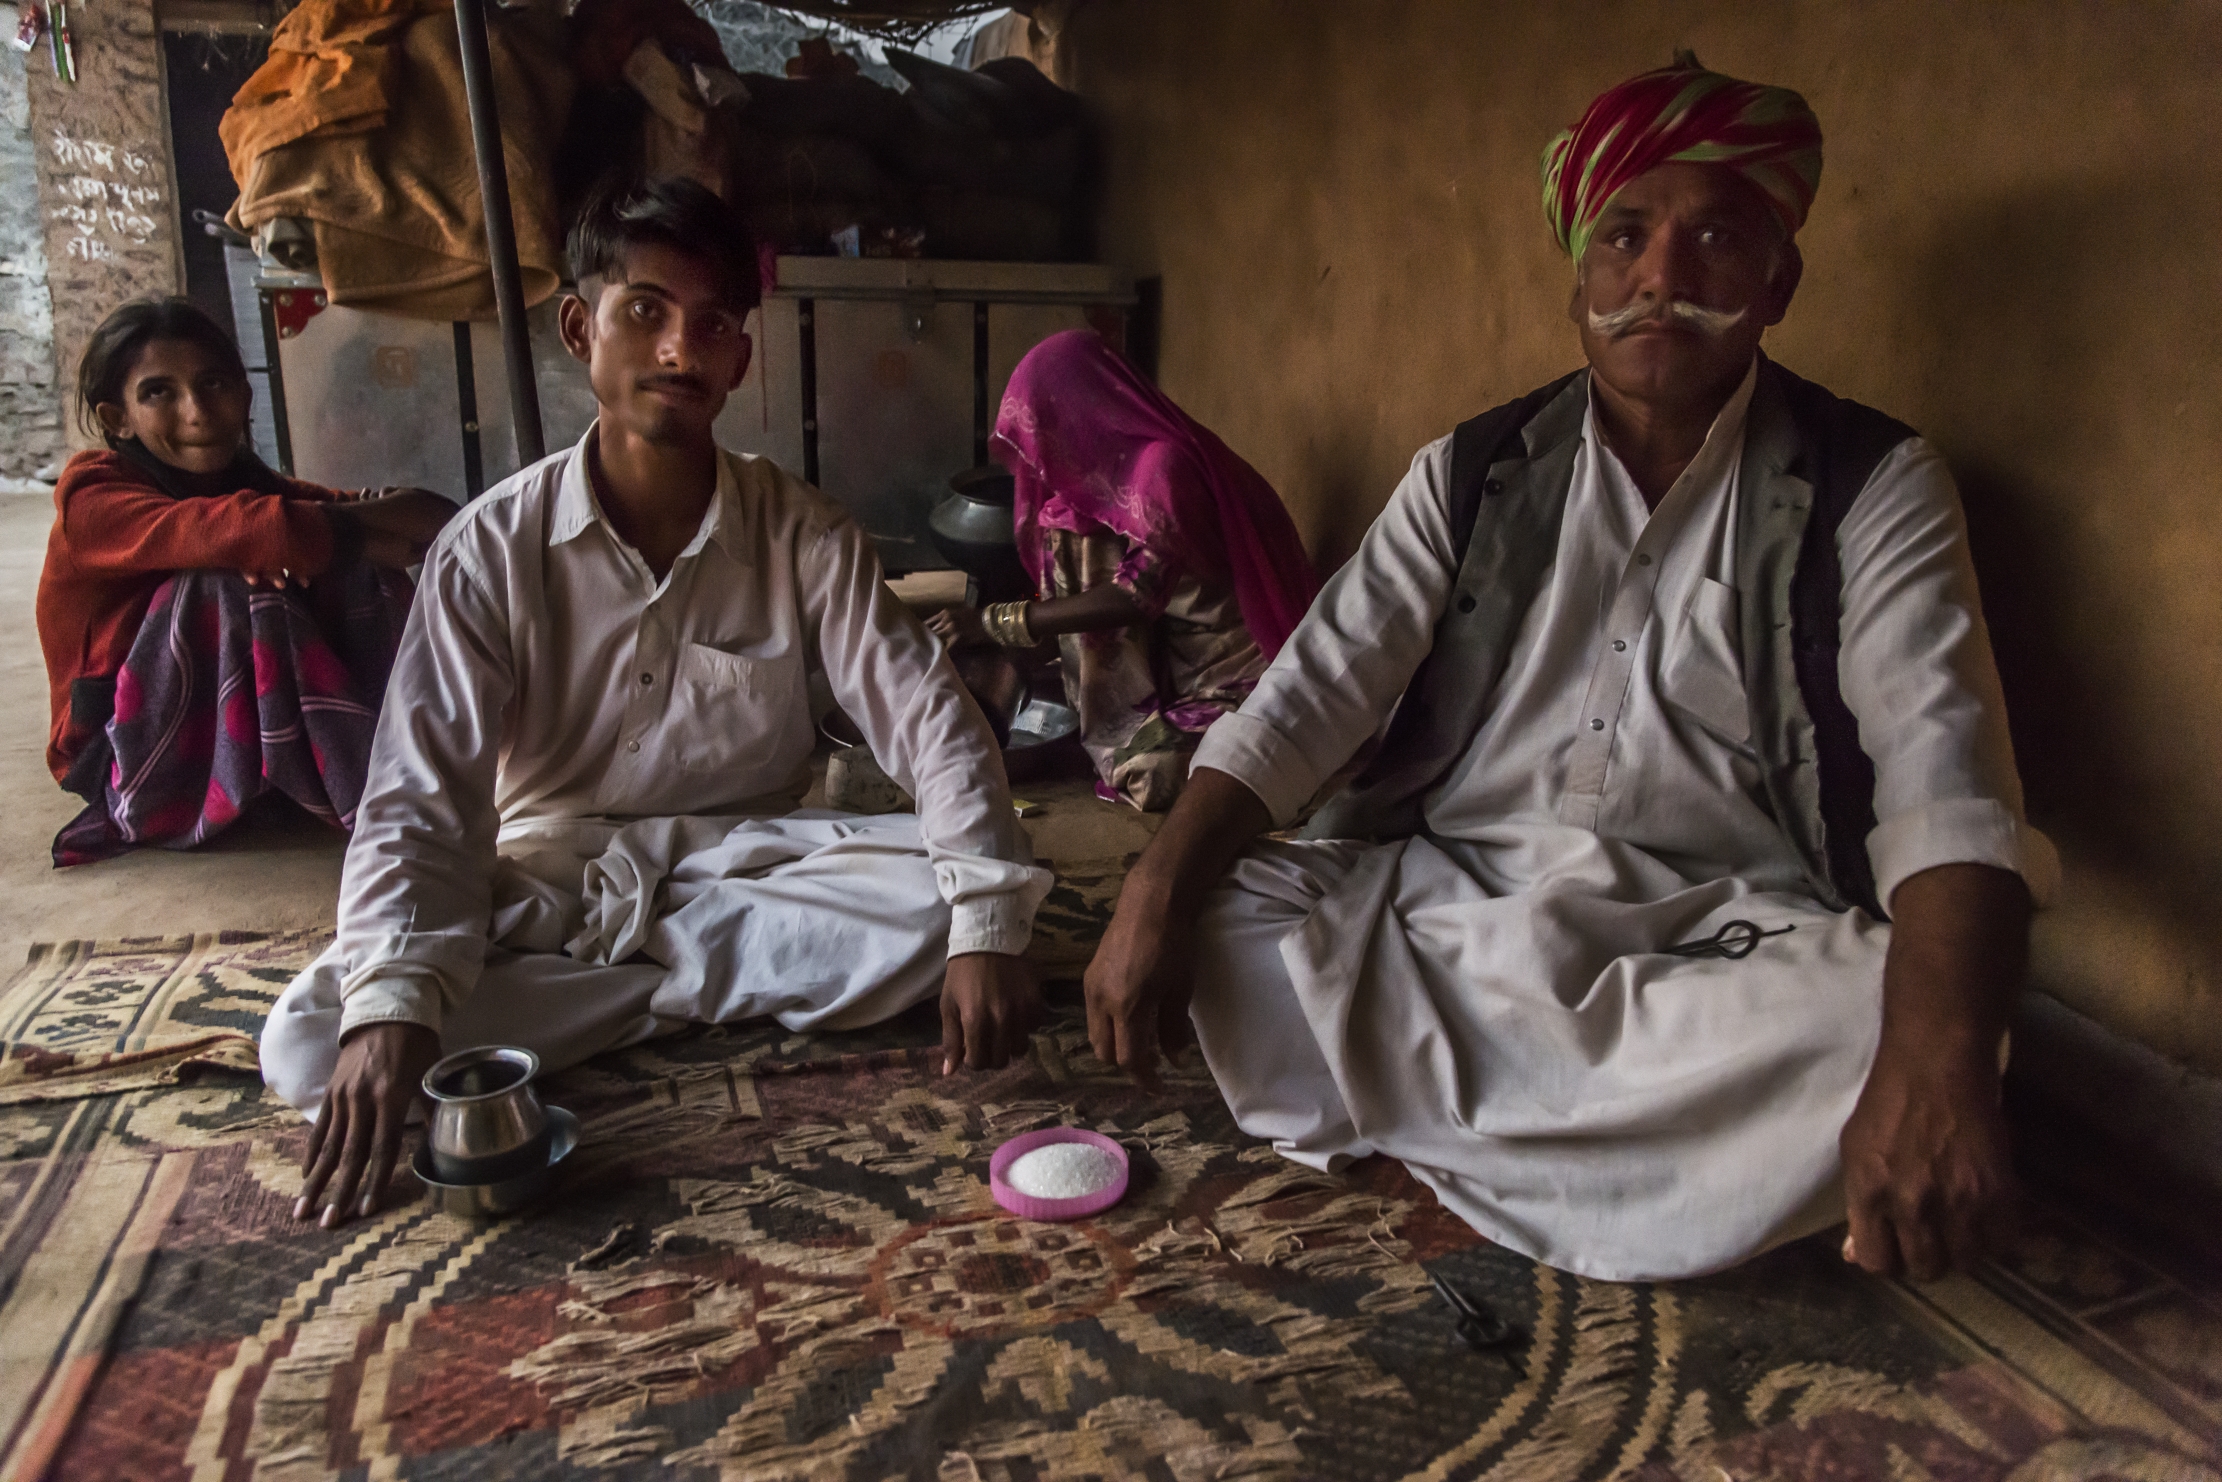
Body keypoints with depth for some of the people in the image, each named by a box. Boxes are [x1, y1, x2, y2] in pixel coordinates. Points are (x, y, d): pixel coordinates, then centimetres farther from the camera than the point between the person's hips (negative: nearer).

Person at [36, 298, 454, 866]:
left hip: (254, 729, 6)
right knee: (231, 589, -32)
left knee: (354, 567, -12)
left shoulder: (244, 478, 3)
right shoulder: (92, 495, -16)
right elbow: (233, 531, -38)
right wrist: (357, 530, -32)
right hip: (128, 756, -6)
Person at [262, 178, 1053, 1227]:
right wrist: (391, 1008, -33)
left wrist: (987, 930, -29)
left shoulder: (803, 536, -7)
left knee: (945, 902, -28)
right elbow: (422, 794, -15)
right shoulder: (490, 552, -10)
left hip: (747, 859, 0)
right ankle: (709, 991, -19)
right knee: (310, 1044, -25)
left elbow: (928, 719, -13)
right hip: (546, 879, 0)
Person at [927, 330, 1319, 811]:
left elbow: (1134, 599, -30)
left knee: (1142, 779, -21)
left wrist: (992, 622, -27)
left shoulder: (1165, 465, -24)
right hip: (1188, 659, 9)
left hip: (1243, 682, -9)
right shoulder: (1130, 459, 4)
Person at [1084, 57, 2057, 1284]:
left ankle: (1420, 1112, -19)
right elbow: (1312, 693, -1)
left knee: (1889, 1030, -33)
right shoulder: (1473, 472, 8)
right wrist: (1157, 889, -19)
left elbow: (1941, 780, -14)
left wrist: (1938, 1065, -34)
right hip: (1444, 903, 2)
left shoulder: (1874, 489, 0)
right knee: (1212, 923, -21)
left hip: (1721, 942, -1)